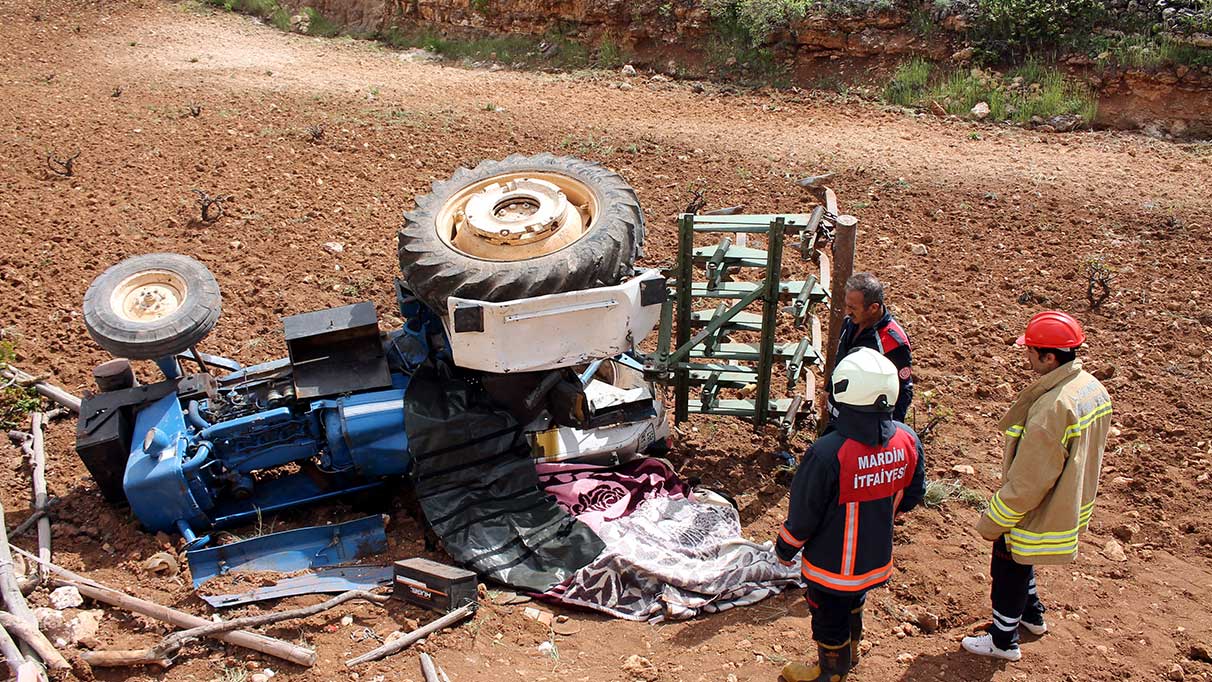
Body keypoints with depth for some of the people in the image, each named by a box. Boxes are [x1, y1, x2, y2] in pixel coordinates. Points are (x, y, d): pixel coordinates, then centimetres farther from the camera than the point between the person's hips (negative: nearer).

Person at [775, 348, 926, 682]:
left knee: (830, 619, 20)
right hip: (876, 559, 6)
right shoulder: (908, 441, -17)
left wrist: (785, 549, -3)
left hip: (833, 565, -6)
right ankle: (850, 652, 58)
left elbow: (803, 514, -22)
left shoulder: (828, 453, -35)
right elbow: (912, 496, 1)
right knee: (854, 604, 32)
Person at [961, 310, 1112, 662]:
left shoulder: (1052, 407, -34)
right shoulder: (1094, 388, -5)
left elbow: (1028, 480, -29)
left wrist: (993, 521, -16)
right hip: (1070, 503, 9)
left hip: (1037, 512, -9)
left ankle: (1003, 640, 32)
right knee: (1017, 561, 30)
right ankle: (1032, 615, 50)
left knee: (1009, 569, 13)